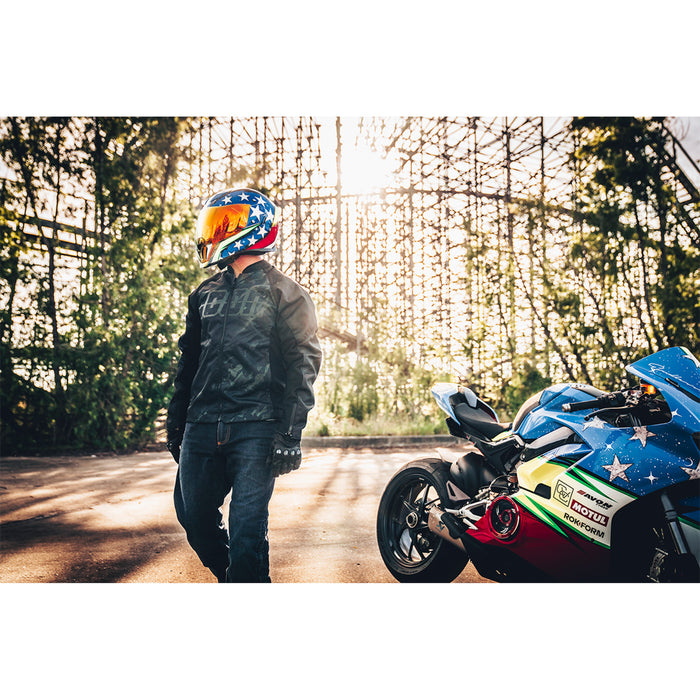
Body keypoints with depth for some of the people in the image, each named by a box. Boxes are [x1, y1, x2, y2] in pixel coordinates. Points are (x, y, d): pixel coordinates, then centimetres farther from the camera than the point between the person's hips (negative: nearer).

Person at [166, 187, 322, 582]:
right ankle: (229, 578, 35)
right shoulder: (206, 294, 18)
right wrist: (176, 420, 20)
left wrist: (290, 432, -14)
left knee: (247, 529, -8)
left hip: (256, 428, -6)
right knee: (194, 515, 13)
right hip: (202, 426, 6)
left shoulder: (283, 293, 0)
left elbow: (303, 362, -6)